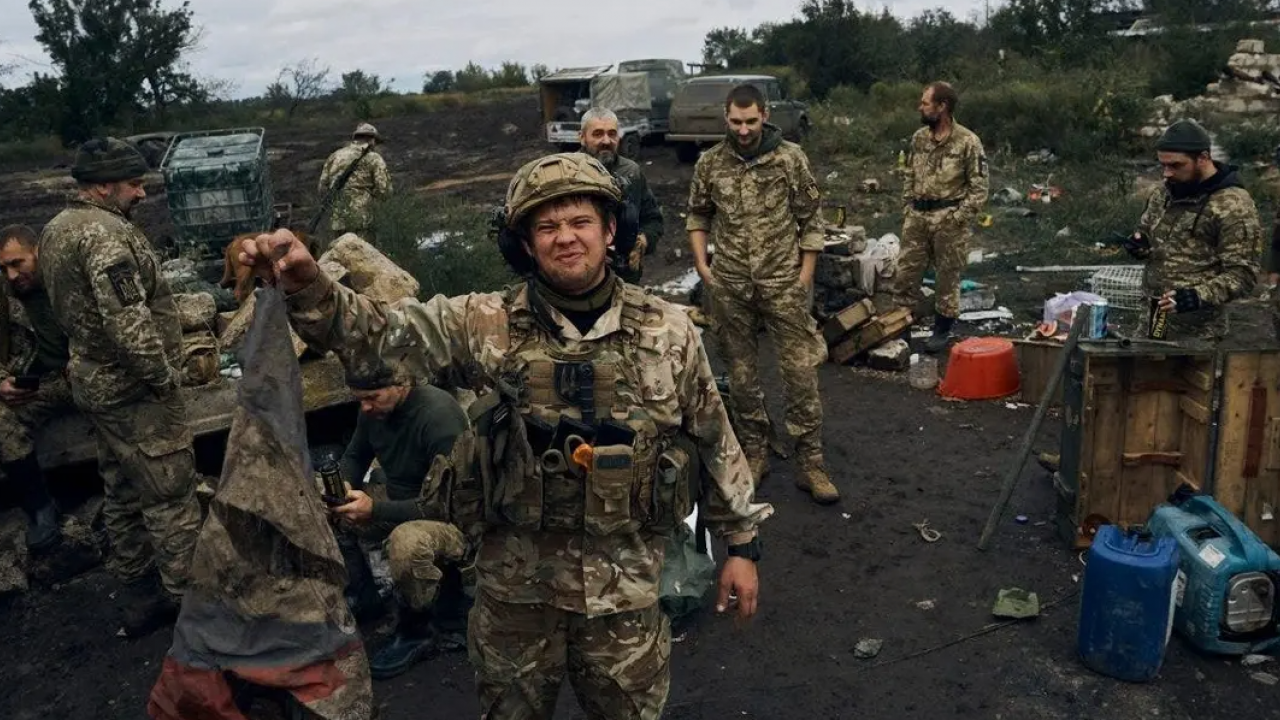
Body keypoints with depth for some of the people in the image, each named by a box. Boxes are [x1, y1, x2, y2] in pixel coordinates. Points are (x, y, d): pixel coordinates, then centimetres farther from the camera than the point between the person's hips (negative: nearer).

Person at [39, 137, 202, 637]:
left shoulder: (57, 229, 11)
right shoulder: (106, 234, -22)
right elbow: (128, 321, -29)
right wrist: (165, 378, -19)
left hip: (94, 382, 10)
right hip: (134, 389, -10)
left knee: (123, 494, 19)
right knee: (171, 497, 0)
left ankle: (138, 598, 31)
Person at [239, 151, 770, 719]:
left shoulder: (668, 331, -5)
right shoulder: (488, 323, -7)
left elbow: (715, 440, 3)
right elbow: (376, 328, -14)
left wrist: (741, 542, 6)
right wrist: (308, 287, -33)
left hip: (625, 583, 0)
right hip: (515, 582, 1)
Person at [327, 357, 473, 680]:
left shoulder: (438, 414, -27)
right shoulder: (374, 409, -4)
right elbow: (355, 456, 14)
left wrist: (376, 510, -35)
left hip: (455, 518, -9)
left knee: (407, 541, -37)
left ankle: (414, 632, -8)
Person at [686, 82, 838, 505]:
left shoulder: (791, 159, -4)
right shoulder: (709, 164, 2)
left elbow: (809, 221, 0)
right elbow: (698, 216, 14)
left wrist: (805, 276, -4)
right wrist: (701, 265, 4)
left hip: (783, 283, -2)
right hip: (729, 287, 2)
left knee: (800, 370, -2)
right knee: (741, 373, 11)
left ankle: (810, 463, 7)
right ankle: (754, 453, 25)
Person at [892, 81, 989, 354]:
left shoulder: (967, 142, -12)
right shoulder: (919, 138, 5)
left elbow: (979, 188, -9)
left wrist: (957, 218, -14)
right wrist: (907, 209, 7)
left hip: (949, 219, -5)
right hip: (917, 216, 5)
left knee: (948, 277, 7)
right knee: (905, 272, 7)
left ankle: (942, 330, 19)